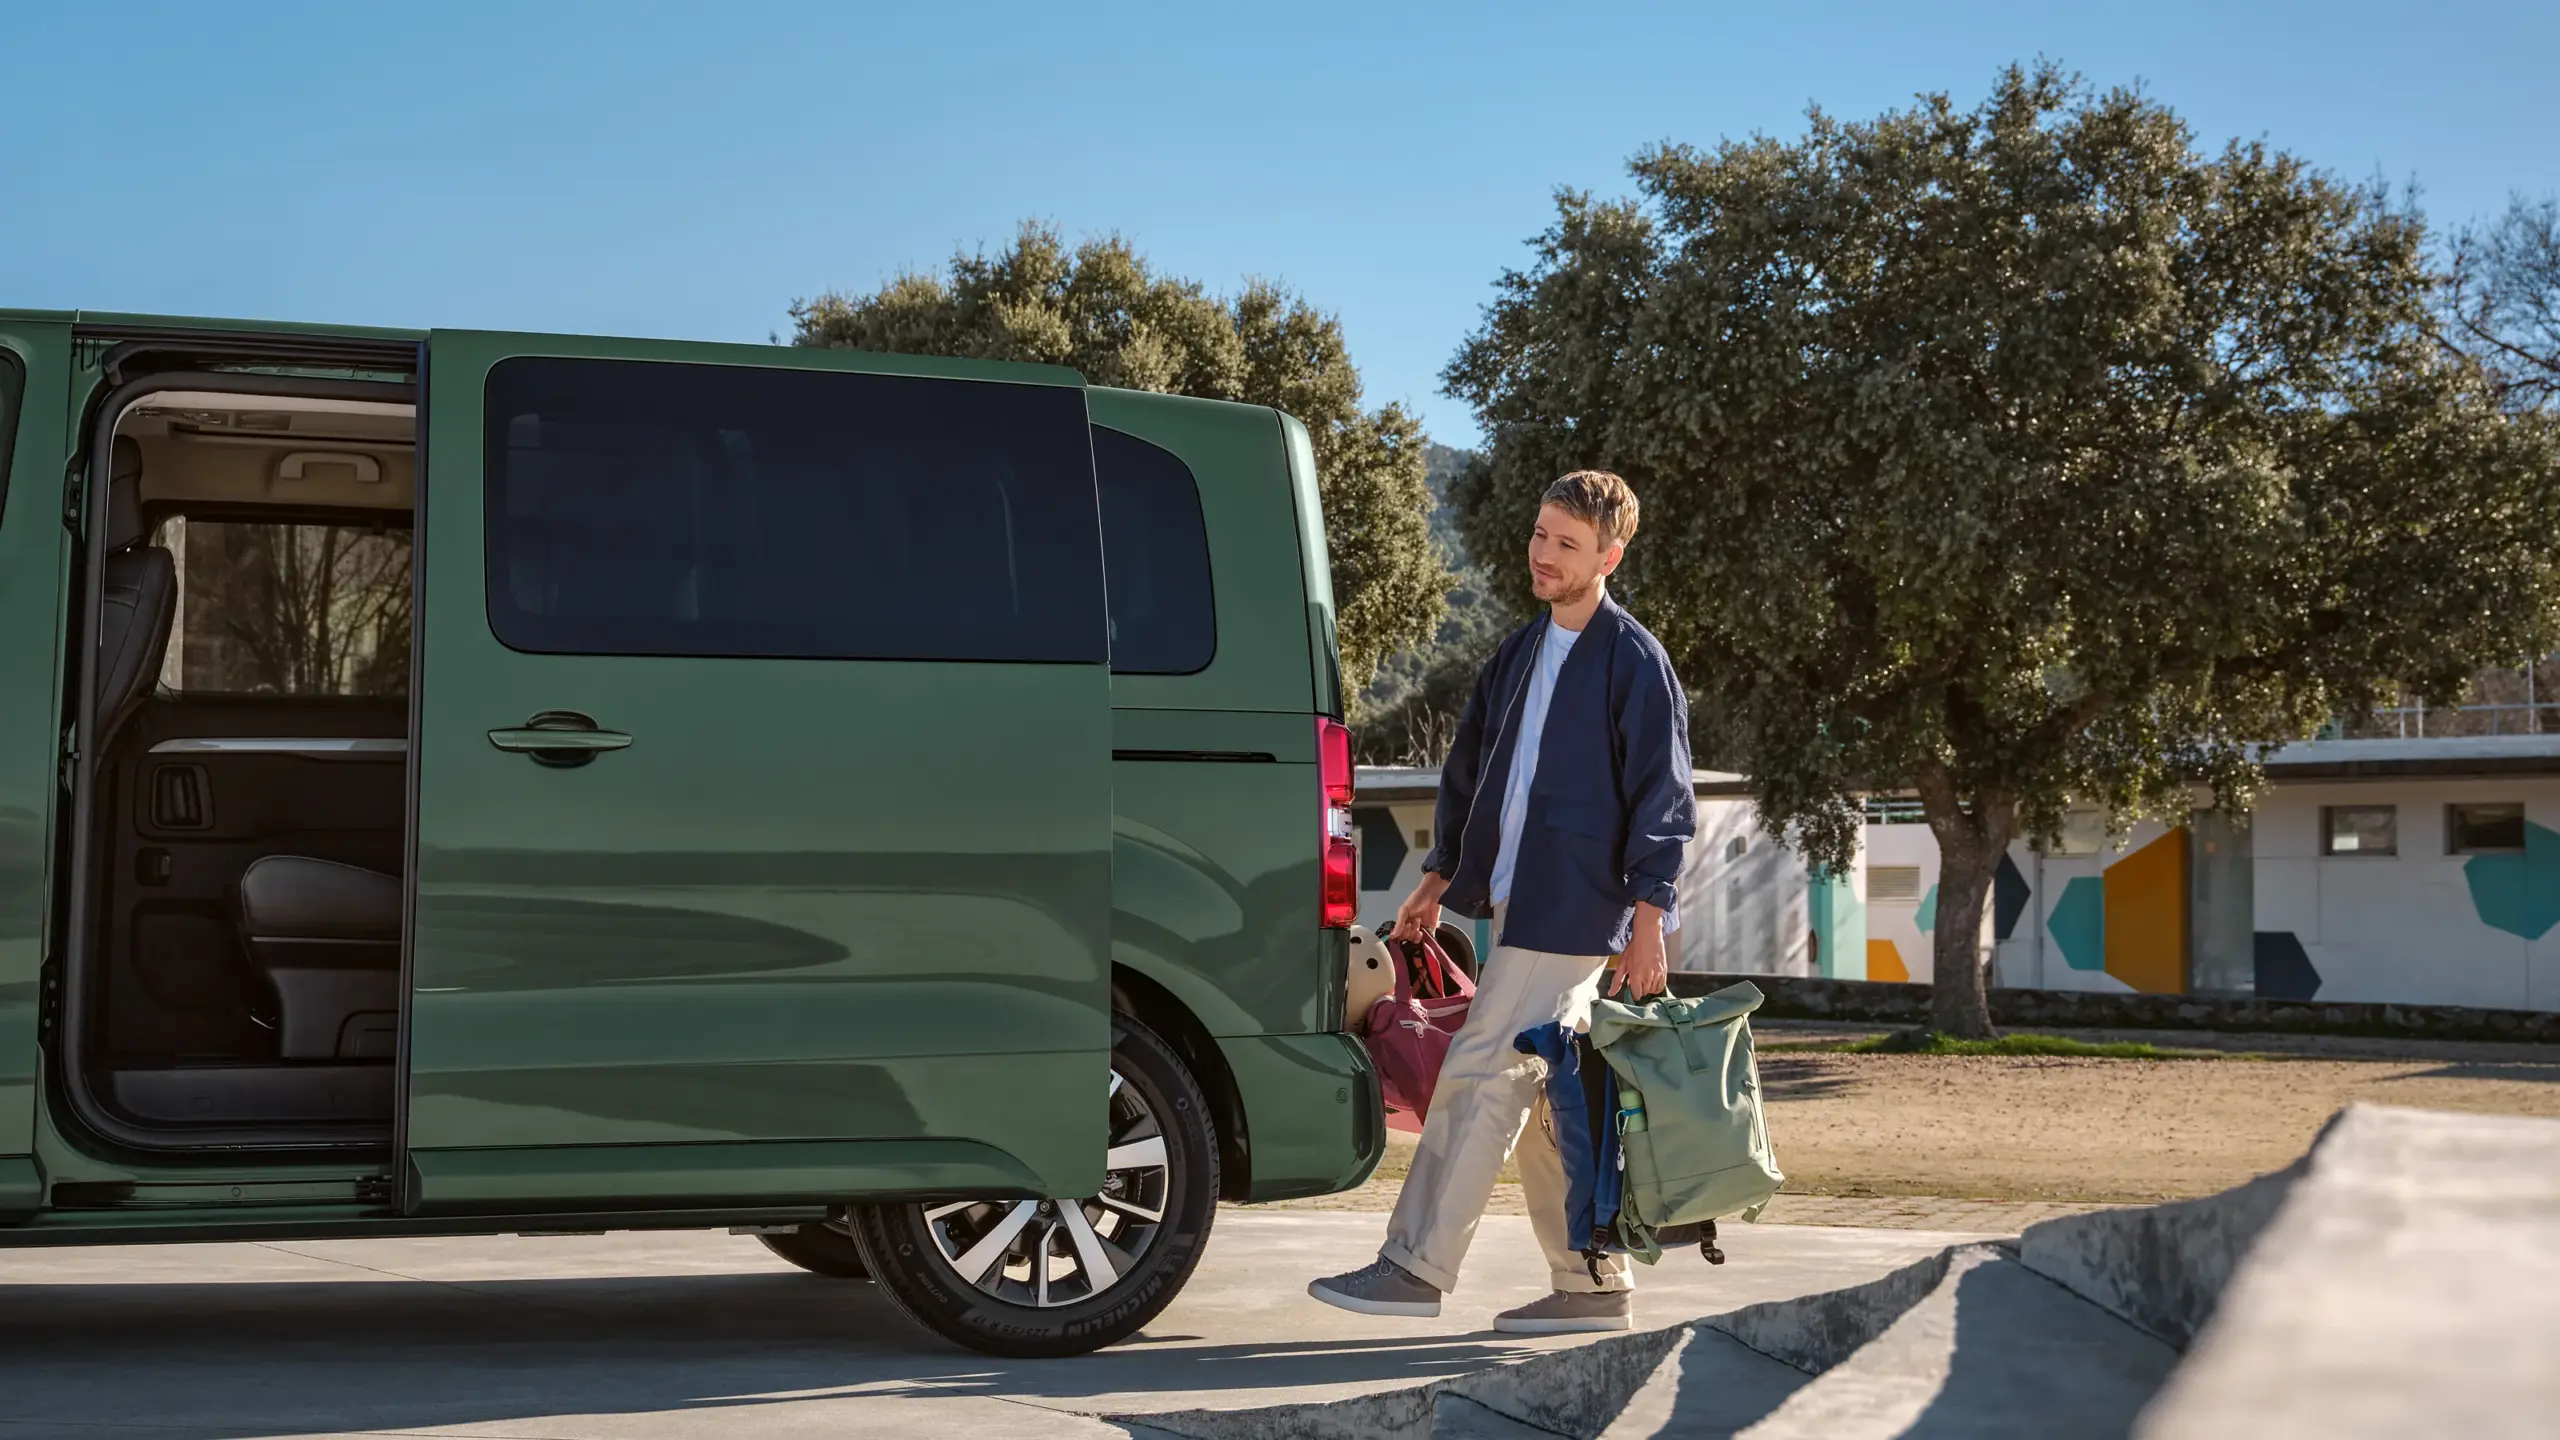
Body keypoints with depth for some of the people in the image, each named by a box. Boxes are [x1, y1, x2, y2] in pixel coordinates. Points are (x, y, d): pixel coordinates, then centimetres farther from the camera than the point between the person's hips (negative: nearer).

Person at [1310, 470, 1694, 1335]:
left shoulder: (1634, 661, -8)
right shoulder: (1519, 654, 16)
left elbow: (1663, 796, -11)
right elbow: (1470, 770, 23)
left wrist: (1648, 921, -16)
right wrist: (1439, 877, 19)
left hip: (1572, 911, -8)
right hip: (1515, 905, 8)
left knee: (1480, 1079, -9)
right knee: (1540, 1099, 9)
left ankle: (1418, 1267, -3)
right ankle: (1594, 1285, 16)